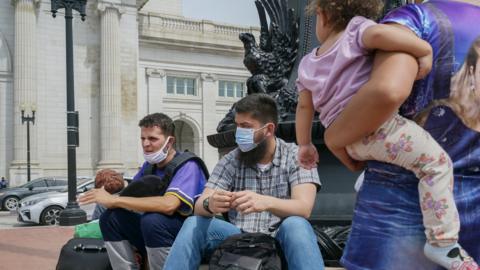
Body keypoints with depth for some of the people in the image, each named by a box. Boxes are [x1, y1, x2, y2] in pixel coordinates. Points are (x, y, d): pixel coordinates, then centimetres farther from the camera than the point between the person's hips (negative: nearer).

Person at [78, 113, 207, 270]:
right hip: (157, 233, 7)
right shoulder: (149, 166, 8)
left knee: (152, 220, -34)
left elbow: (168, 205, -33)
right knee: (110, 218, -10)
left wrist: (114, 200, -28)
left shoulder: (187, 166, -17)